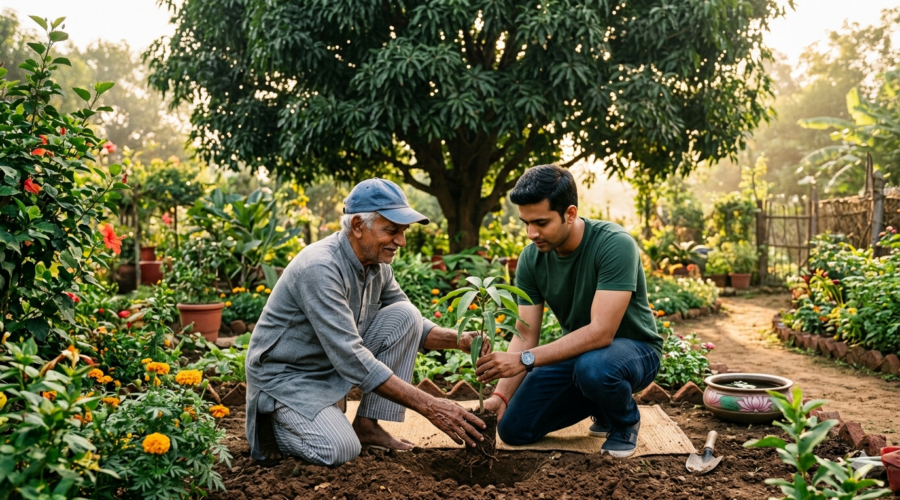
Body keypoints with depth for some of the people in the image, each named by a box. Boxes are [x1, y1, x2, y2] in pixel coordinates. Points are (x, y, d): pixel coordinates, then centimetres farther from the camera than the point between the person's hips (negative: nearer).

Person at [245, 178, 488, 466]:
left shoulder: (377, 264, -3)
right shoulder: (320, 268, -30)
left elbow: (411, 327, 7)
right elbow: (351, 359, -35)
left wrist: (458, 339, -16)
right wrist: (429, 407, -36)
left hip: (336, 365, 8)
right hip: (285, 374, -8)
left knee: (405, 314, -10)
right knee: (341, 450, -29)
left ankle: (367, 424, -4)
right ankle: (270, 421, 2)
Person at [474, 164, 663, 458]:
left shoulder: (615, 245, -29)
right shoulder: (531, 258, -11)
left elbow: (601, 332, -35)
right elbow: (525, 335, -10)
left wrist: (525, 359, -41)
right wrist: (500, 396, -24)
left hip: (633, 349, -5)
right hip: (577, 351, 6)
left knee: (592, 367, -41)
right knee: (514, 428, -4)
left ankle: (625, 420, -4)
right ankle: (602, 405, 18)